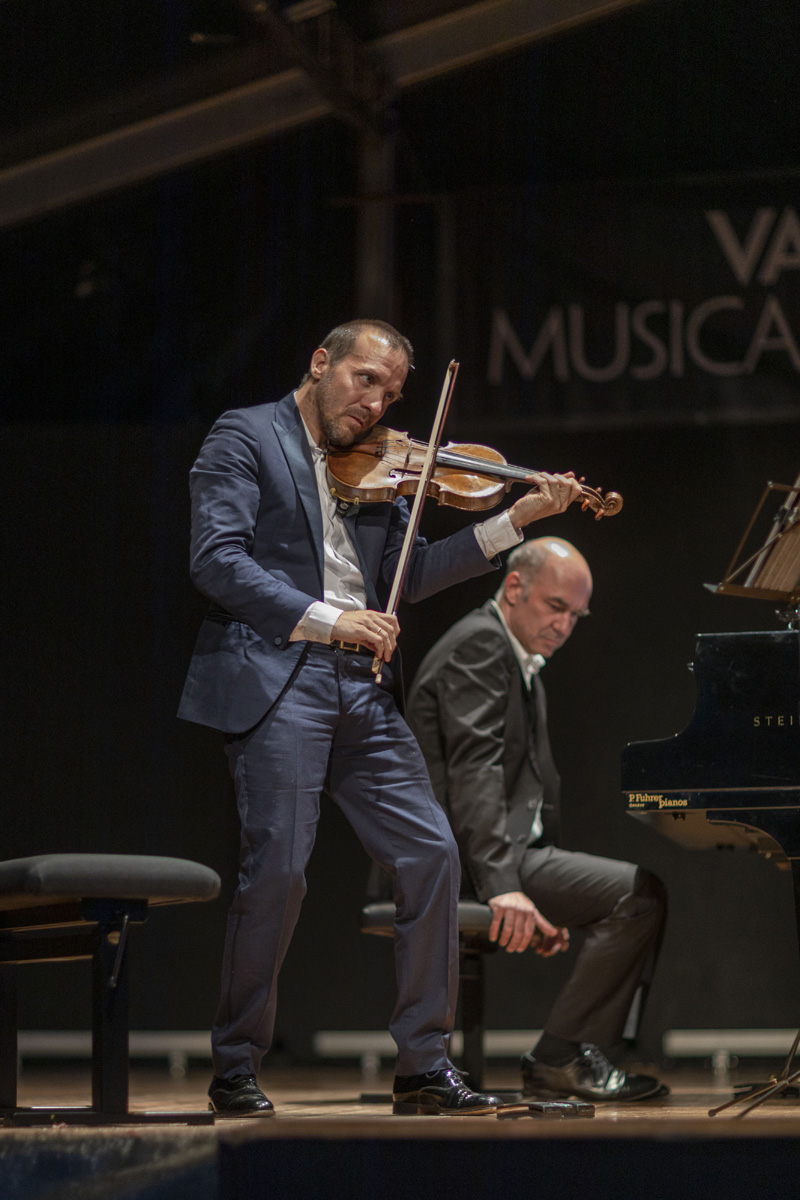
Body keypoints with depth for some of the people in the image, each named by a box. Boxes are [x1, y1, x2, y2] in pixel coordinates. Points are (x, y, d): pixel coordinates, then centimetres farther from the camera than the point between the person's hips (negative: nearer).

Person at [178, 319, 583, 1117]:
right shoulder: (247, 437, 1)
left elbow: (410, 575, 11)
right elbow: (217, 560, -11)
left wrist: (515, 519, 3)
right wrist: (327, 618, -20)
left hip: (359, 687, 7)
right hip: (273, 680, -7)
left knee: (431, 854, 0)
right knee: (277, 870, -11)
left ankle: (424, 1067, 8)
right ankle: (235, 1072, 4)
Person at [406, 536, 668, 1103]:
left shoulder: (522, 666, 23)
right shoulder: (479, 645, -11)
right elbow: (473, 770, -23)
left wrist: (546, 904, 19)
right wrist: (503, 885, -32)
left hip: (509, 852, 11)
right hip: (465, 864, -11)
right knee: (641, 896, -19)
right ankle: (561, 1058, -12)